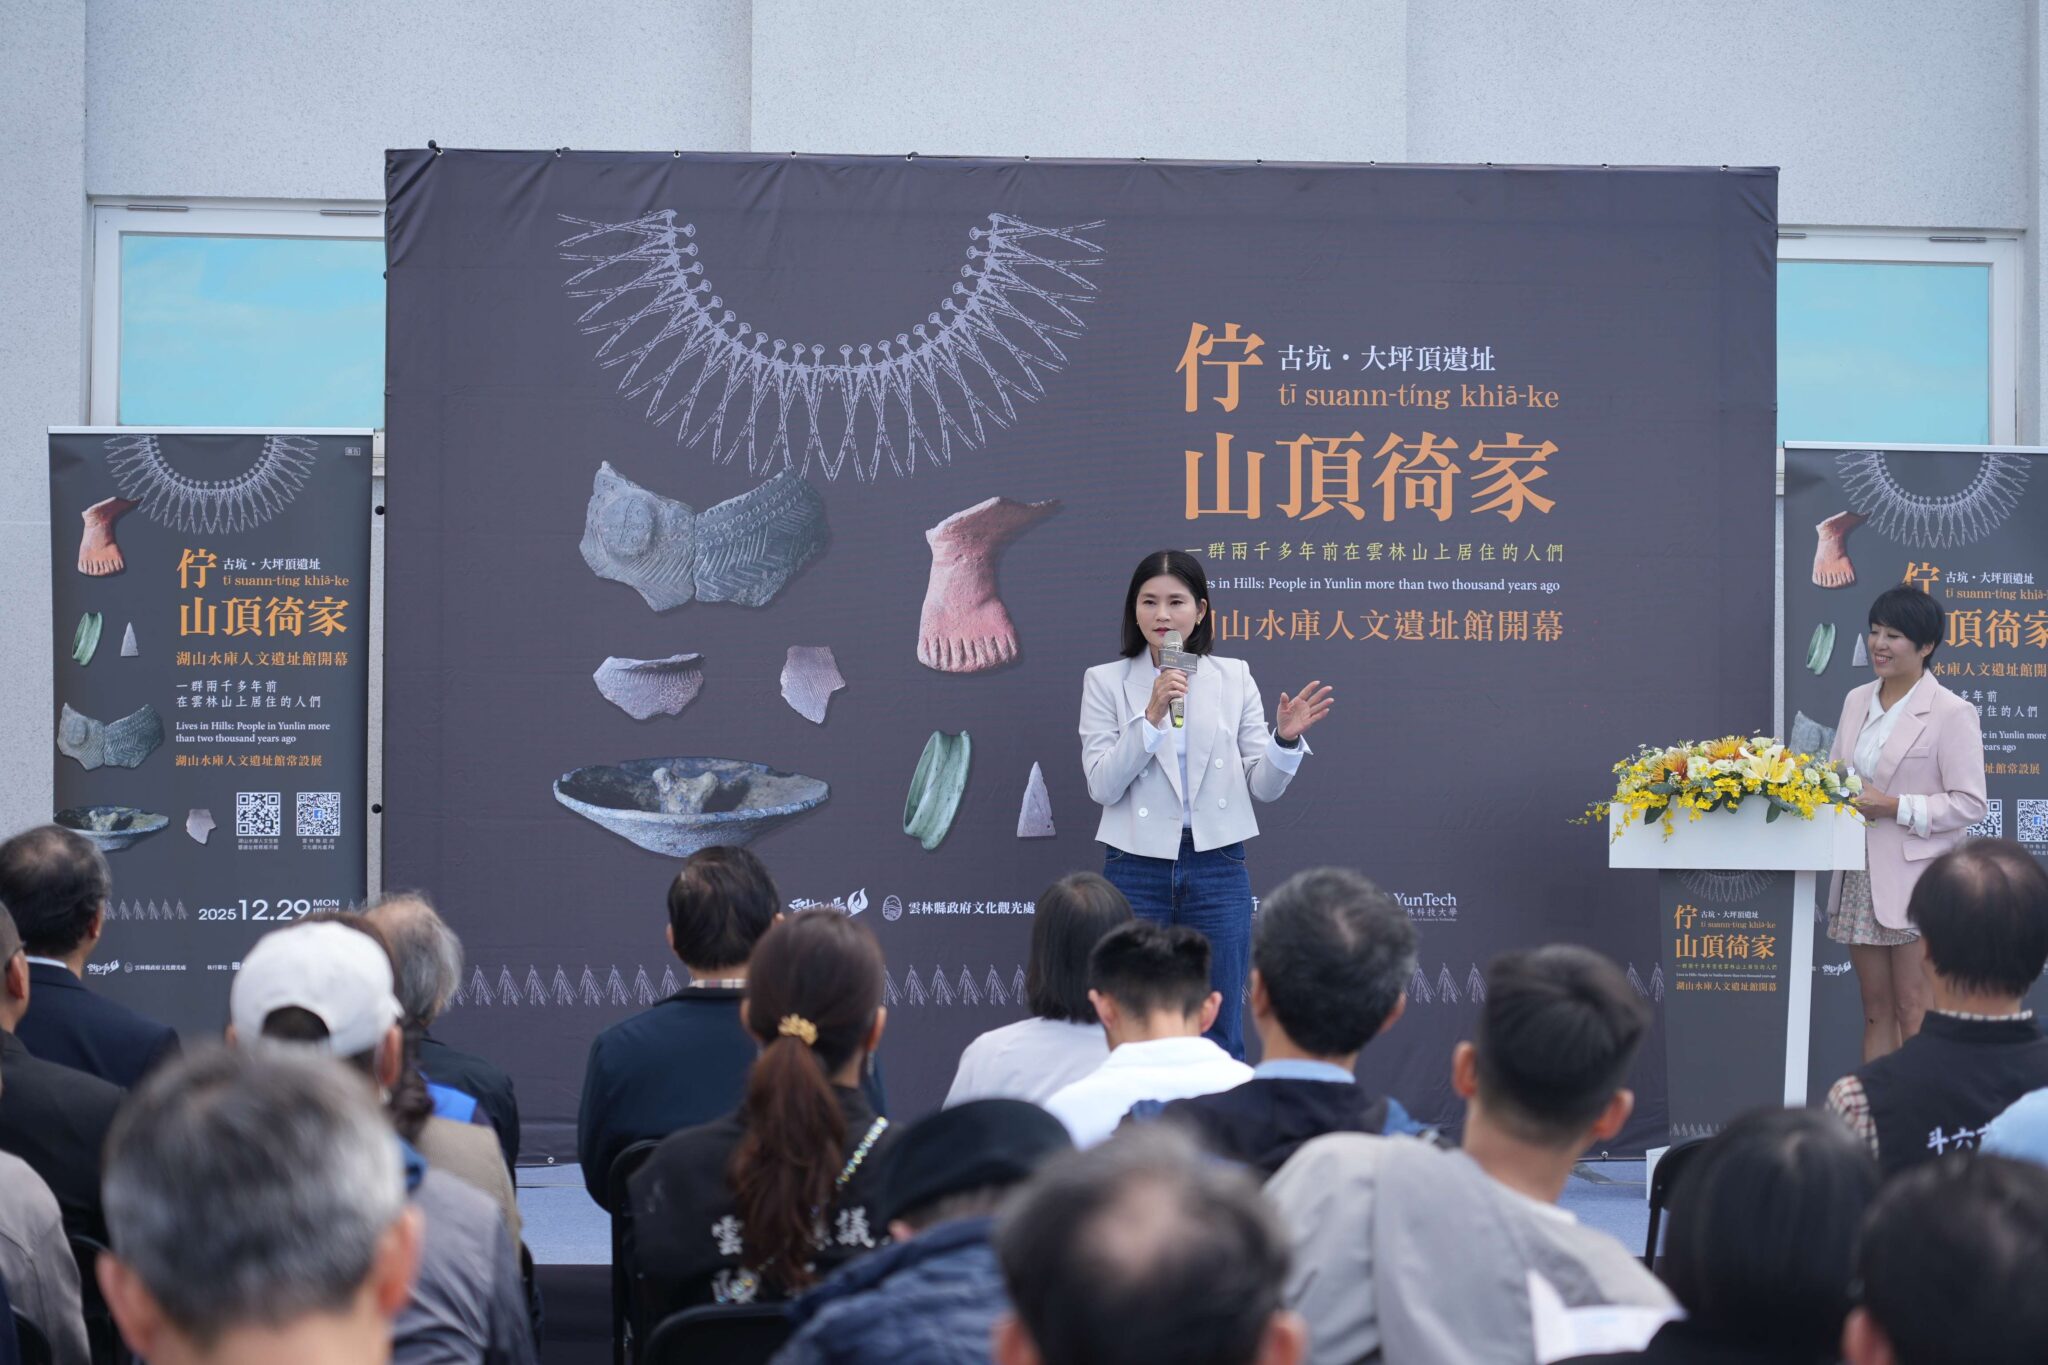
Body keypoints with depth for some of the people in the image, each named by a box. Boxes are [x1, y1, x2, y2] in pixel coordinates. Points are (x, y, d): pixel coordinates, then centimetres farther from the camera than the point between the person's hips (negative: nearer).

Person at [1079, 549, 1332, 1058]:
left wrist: (1286, 739, -16)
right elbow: (1101, 786, -9)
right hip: (1137, 868, -1)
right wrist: (1151, 715, -19)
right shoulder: (1105, 681, 1)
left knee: (1221, 1035, 6)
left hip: (1217, 867, 1)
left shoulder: (1234, 677, 5)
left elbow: (1264, 787, 4)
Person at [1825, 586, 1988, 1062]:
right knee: (1876, 1009, 11)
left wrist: (1893, 807, -18)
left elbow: (1970, 803, -11)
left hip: (1916, 880, -6)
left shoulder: (1952, 713, -8)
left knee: (1913, 1013, -4)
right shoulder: (1856, 701, 12)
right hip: (1860, 879, 6)